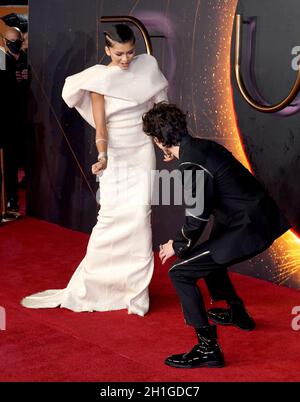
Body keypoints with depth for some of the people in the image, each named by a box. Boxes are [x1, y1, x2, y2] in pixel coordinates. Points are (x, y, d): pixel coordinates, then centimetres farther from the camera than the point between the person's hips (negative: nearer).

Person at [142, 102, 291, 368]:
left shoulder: (191, 164, -20)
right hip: (262, 217, 10)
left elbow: (198, 216, -19)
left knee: (181, 273, -7)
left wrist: (178, 246, -3)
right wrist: (179, 158, 35)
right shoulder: (201, 145, 7)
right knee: (207, 254, 33)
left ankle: (208, 348, -6)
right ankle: (237, 314, 50)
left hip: (249, 230, -10)